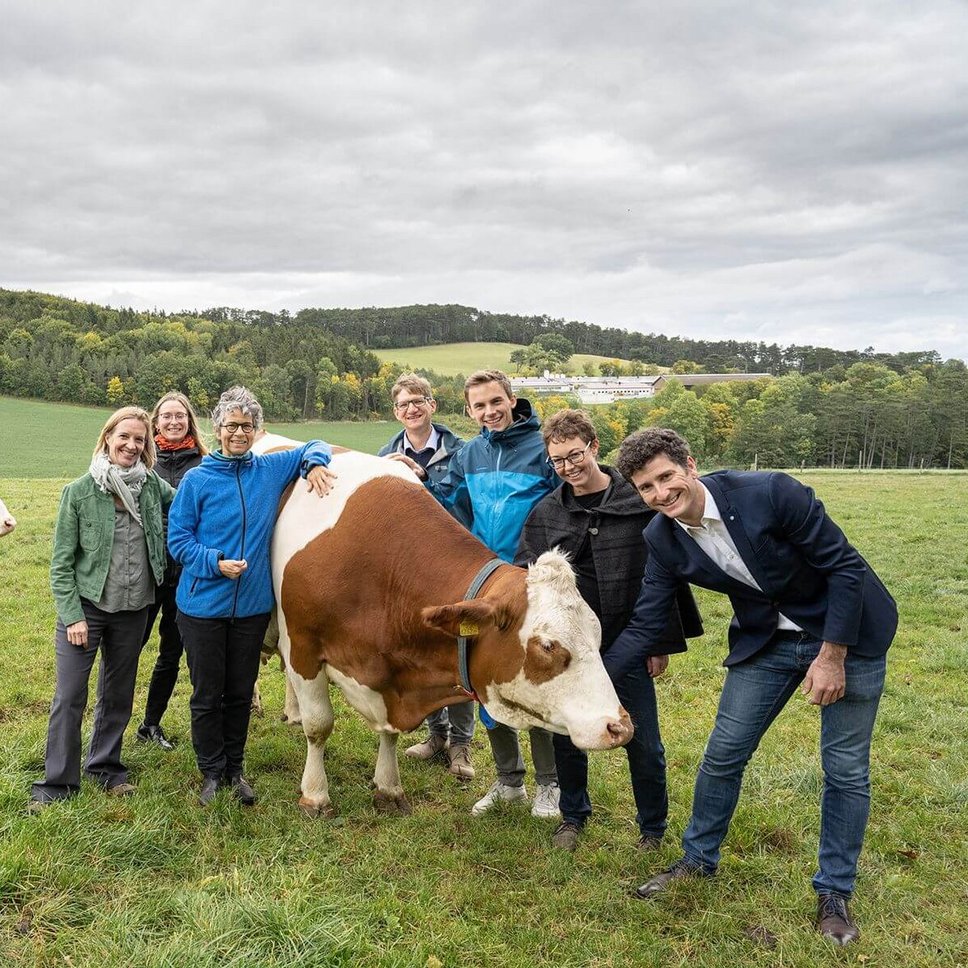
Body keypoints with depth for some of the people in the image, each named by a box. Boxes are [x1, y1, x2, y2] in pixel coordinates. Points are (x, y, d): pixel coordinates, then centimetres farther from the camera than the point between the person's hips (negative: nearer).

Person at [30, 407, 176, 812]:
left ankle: (106, 767, 32)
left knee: (118, 694, 15)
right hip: (85, 607, -3)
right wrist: (72, 615, -12)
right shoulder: (79, 492, -10)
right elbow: (62, 561, -7)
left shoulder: (154, 486, -3)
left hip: (132, 610, 3)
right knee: (69, 696, 0)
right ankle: (57, 782, 14)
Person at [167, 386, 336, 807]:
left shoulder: (271, 470, 2)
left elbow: (314, 447, 17)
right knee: (207, 694, 8)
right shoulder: (197, 480, -6)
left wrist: (315, 463, -6)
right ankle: (212, 774, 24)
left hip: (253, 605, 3)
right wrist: (215, 562, -18)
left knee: (241, 692, 14)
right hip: (203, 604, -2)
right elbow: (178, 539, -4)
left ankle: (235, 770, 30)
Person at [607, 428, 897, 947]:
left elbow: (845, 566, -20)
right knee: (723, 752, 6)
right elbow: (644, 627, -7)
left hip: (847, 631, -4)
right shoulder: (663, 539, -13)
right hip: (765, 640, 4)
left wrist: (833, 656, -19)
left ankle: (834, 895, 22)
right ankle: (698, 859, 30)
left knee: (846, 768, 2)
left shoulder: (771, 493, -29)